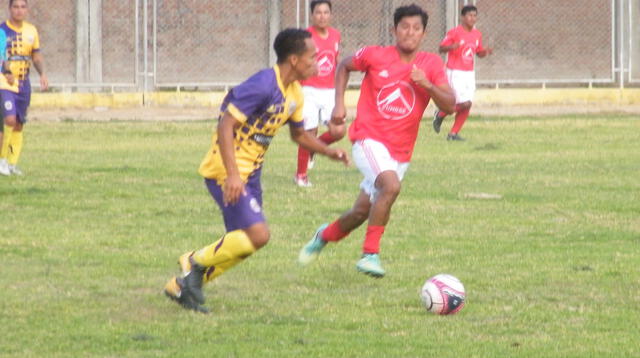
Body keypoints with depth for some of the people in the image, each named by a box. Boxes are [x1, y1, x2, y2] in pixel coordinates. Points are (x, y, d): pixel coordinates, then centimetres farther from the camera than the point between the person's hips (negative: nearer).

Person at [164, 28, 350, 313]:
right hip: (226, 171, -10)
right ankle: (196, 262, 0)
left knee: (243, 242, 10)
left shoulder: (295, 94, 8)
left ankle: (183, 286, 22)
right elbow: (226, 124, -26)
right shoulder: (263, 86, -22)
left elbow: (299, 134, 24)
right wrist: (232, 174, -34)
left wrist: (328, 151, 6)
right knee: (258, 234, -20)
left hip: (250, 173, 10)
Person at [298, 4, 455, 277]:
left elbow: (449, 106, -6)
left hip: (400, 152, 4)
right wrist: (339, 103, 2)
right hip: (369, 139, -4)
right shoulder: (375, 56, -6)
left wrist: (427, 85, -23)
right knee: (391, 186, -32)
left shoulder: (432, 65, 0)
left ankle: (324, 236, 42)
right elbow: (344, 67, 14)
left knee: (361, 212, 11)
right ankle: (370, 254, -24)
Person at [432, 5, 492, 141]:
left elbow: (479, 52, 19)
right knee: (465, 103, -15)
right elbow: (442, 48, -8)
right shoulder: (454, 32, -10)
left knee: (466, 107, 1)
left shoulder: (477, 34, 9)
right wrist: (452, 47, -29)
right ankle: (440, 114, 10)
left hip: (469, 73, 6)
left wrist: (485, 52, -3)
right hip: (455, 73, -6)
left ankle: (453, 133, 12)